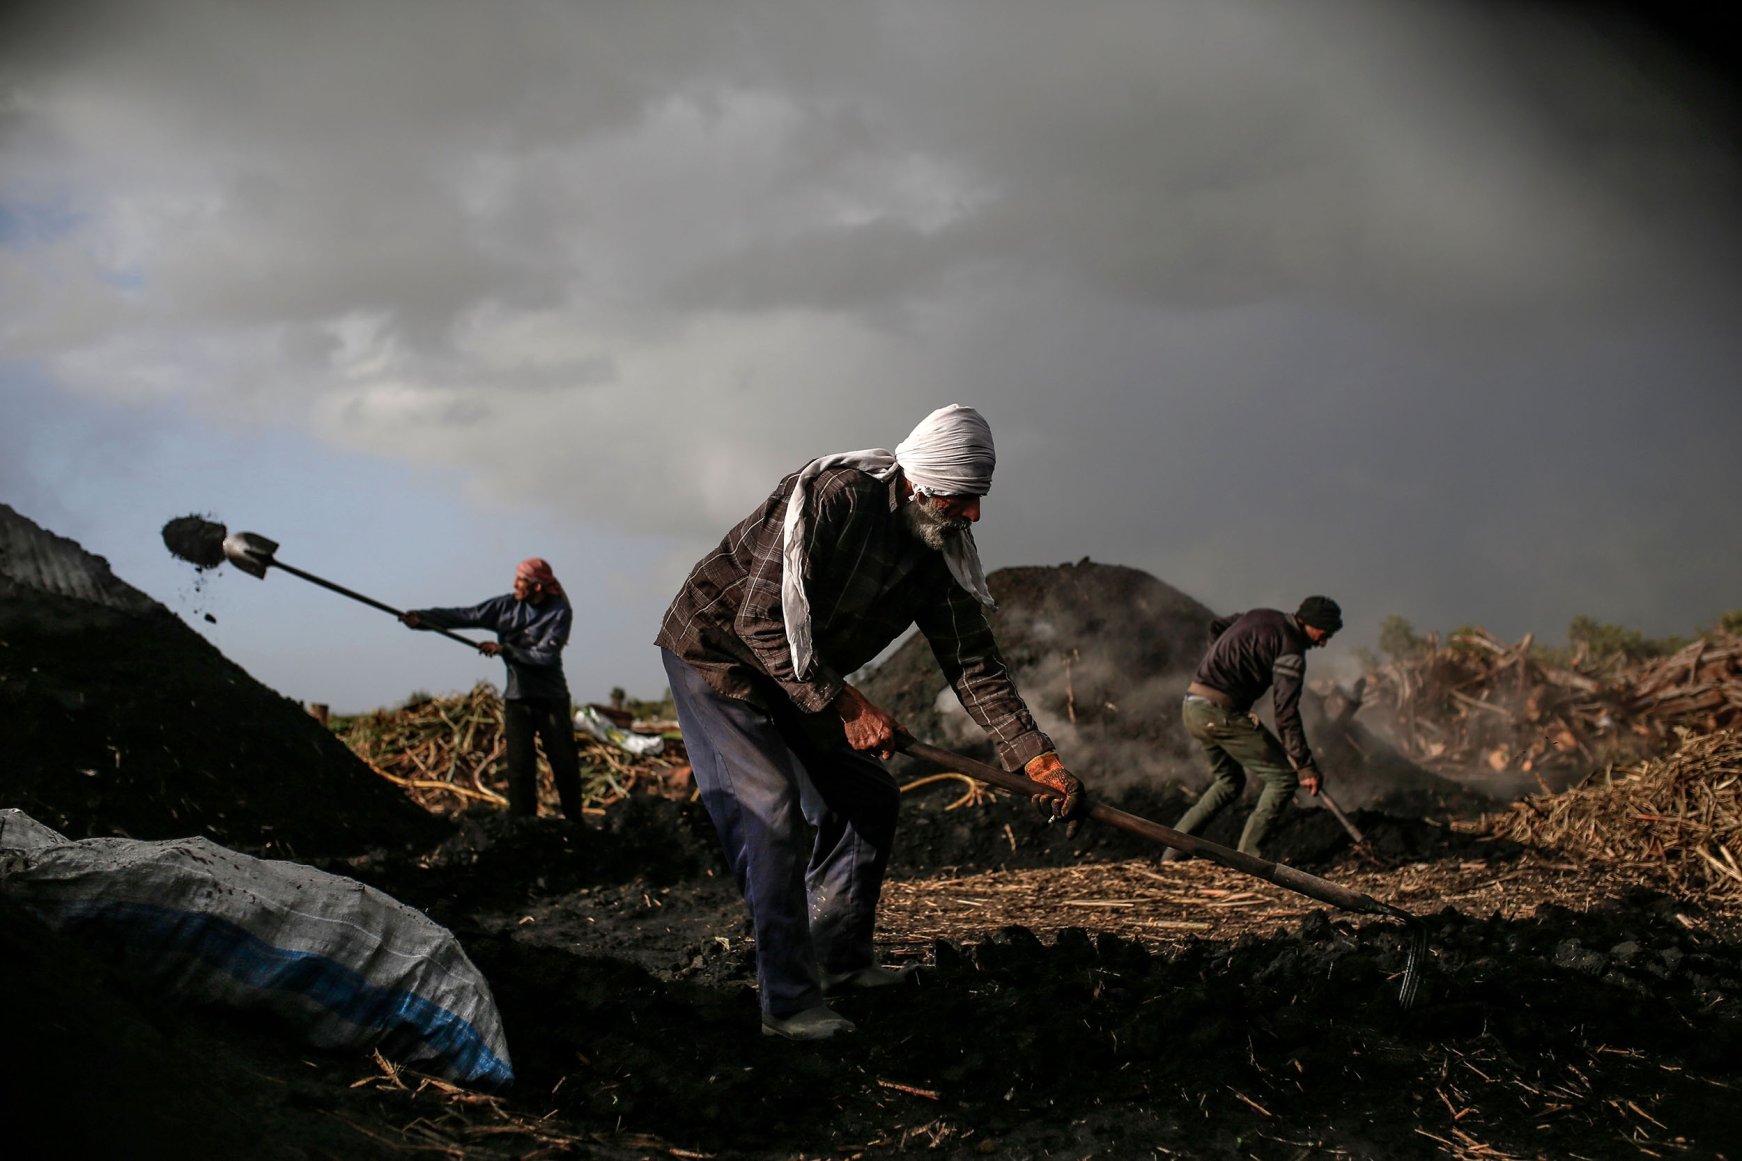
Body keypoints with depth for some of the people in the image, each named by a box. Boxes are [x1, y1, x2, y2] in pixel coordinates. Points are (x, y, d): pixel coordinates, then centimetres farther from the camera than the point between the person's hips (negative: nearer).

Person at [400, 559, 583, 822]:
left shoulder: (559, 613, -9)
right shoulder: (506, 605, 1)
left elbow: (546, 655, -18)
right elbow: (465, 616, -5)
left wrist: (504, 649, -22)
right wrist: (422, 618, -14)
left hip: (551, 699, -2)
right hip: (517, 699, 2)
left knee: (565, 764, 1)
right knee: (520, 766, -3)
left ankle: (574, 823, 15)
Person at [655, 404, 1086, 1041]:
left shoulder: (942, 551, -7)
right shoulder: (835, 499, -31)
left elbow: (972, 660, -6)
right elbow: (761, 620, -33)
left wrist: (1036, 756, -16)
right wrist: (844, 703, -35)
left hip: (805, 677, 9)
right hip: (716, 650, -9)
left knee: (867, 796, 10)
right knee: (773, 813, -19)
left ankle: (839, 961, 23)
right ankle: (789, 1004, -16)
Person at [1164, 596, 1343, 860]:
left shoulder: (1261, 616, 15)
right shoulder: (1291, 649, -11)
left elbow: (1217, 626, 32)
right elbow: (1286, 712, -16)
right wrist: (1305, 765, -15)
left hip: (1192, 707, 9)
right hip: (1222, 713, -9)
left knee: (1229, 782, 24)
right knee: (1284, 777, -1)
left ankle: (1173, 852, 17)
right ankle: (1247, 855, -4)